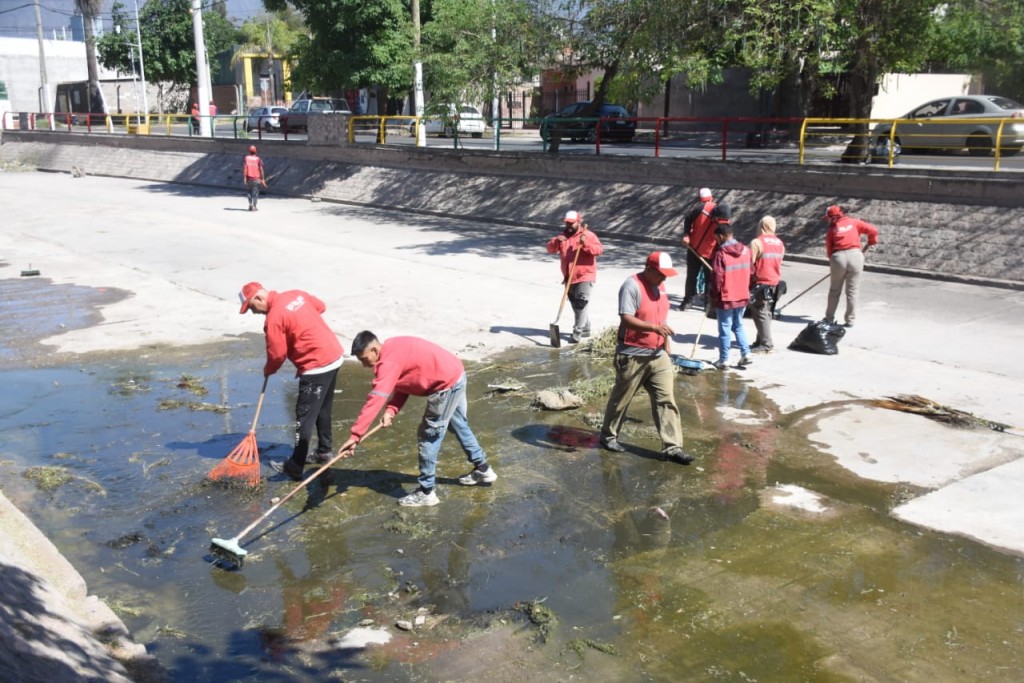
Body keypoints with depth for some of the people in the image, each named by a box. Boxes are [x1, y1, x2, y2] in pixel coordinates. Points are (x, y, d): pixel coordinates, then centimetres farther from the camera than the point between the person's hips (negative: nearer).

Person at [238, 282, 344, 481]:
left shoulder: (274, 317, -16)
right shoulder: (296, 294, 6)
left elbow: (277, 354, -11)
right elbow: (320, 306, 21)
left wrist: (267, 371, 9)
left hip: (317, 366, -9)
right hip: (335, 354, 9)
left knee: (305, 416, -2)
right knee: (323, 409, 23)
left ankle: (295, 468, 3)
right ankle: (324, 451, 36)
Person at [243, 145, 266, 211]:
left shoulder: (246, 158, 1)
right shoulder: (258, 159, -3)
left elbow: (244, 168, -6)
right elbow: (261, 169, -6)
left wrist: (244, 177, -4)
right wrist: (262, 179, -1)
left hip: (248, 178, 2)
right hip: (256, 178, -2)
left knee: (249, 192, 17)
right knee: (255, 193, 3)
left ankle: (250, 205, 12)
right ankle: (254, 206, -1)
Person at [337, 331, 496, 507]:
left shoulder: (388, 362, -23)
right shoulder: (392, 350, 7)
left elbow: (375, 400, -28)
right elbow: (402, 384, 9)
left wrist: (355, 435, -28)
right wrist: (391, 411, -7)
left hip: (447, 384, -10)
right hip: (455, 374, 10)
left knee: (428, 436, -1)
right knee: (459, 425, 26)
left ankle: (426, 492, 7)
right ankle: (483, 469, 43)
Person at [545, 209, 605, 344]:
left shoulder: (588, 235, -6)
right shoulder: (563, 236, 13)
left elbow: (599, 250, -17)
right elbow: (550, 249, 6)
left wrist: (586, 244, -30)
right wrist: (556, 241, -15)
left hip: (585, 277, -7)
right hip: (569, 278, 7)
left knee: (581, 304, -14)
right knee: (576, 305, 14)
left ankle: (577, 332, -14)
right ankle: (585, 329, 28)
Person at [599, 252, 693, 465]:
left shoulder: (660, 286, 10)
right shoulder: (632, 286, -16)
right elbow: (626, 319, -26)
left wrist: (667, 342, 20)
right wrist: (654, 327, -34)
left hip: (658, 355, 7)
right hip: (633, 356, -7)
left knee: (666, 400, 0)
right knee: (621, 398, 9)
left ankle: (672, 447, 1)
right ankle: (608, 435, 29)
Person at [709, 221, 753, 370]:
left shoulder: (720, 254, -16)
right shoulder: (746, 251, 1)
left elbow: (717, 278, -15)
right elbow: (750, 273, 9)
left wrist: (714, 295, -2)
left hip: (725, 298, -5)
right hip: (743, 296, 6)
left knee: (725, 329, 4)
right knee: (738, 326, 21)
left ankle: (723, 360, 10)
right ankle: (746, 354, 14)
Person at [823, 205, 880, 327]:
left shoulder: (832, 229, 11)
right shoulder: (854, 222, 11)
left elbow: (829, 249, 10)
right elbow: (872, 230, 7)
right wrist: (871, 241, 25)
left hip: (838, 257, 0)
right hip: (855, 255, 0)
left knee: (834, 290, 15)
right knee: (852, 291, 6)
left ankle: (829, 317, 23)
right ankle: (850, 320, 7)